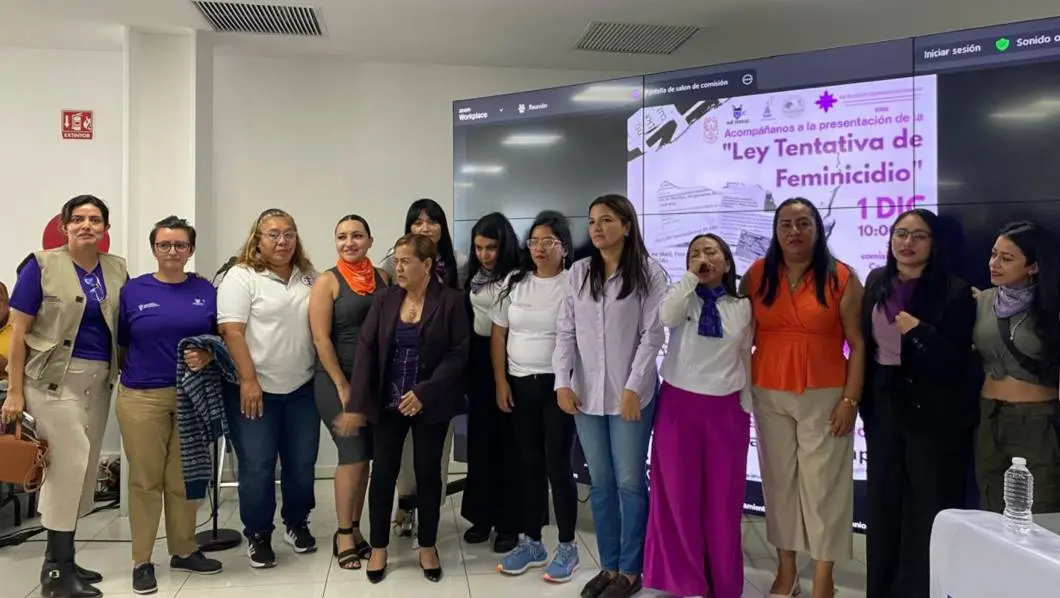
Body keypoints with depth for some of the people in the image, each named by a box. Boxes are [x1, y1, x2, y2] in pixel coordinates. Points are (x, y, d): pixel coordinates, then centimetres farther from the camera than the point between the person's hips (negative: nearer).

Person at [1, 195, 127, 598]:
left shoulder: (117, 270, 8)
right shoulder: (42, 265, -5)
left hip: (99, 380, 5)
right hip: (54, 377, -5)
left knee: (82, 466, 9)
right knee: (70, 461, -9)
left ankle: (61, 560, 23)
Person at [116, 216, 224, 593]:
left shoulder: (206, 291, 5)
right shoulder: (133, 290, 0)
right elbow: (121, 344, 5)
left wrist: (206, 356, -11)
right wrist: (136, 373, -4)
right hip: (142, 397, -2)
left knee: (184, 478, 11)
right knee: (145, 479, 5)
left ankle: (184, 551, 25)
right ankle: (142, 561, 17)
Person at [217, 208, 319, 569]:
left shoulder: (309, 277, 9)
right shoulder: (241, 277, -7)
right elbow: (231, 332, -13)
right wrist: (249, 381, -18)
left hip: (302, 388, 5)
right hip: (255, 389, -4)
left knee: (302, 463, 12)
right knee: (257, 467, 3)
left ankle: (297, 524, 32)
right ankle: (257, 535, 20)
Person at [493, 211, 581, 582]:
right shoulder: (514, 282, 7)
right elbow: (499, 333, 9)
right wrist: (500, 381, 4)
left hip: (559, 385, -4)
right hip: (520, 384, 5)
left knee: (558, 464, 0)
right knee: (529, 464, 12)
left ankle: (567, 547, 14)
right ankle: (531, 543, 24)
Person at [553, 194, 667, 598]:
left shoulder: (649, 272, -4)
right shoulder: (579, 272, 7)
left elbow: (652, 334, -8)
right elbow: (565, 331, 6)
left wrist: (633, 387, -13)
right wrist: (562, 381, -4)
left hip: (630, 394, -4)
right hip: (587, 393, 4)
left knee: (630, 482, 5)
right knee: (601, 483, 12)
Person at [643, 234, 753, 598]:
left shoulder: (742, 307, 6)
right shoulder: (683, 298, 3)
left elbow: (745, 358, 8)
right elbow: (666, 317, -21)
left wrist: (746, 407, 6)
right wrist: (690, 278, -15)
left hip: (725, 408, 1)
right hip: (679, 404, -1)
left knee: (724, 496, 7)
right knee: (680, 493, 4)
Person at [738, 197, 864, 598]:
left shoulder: (842, 278, -4)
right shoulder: (756, 276, 3)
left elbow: (858, 344, -4)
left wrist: (850, 400, -10)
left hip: (824, 397, -3)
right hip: (769, 396, 3)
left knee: (823, 484, 4)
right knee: (778, 481, 11)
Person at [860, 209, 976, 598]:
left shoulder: (954, 292, -11)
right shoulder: (876, 282, 4)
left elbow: (957, 362, -13)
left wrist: (917, 330, -25)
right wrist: (863, 400, 9)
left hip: (934, 414, -5)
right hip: (883, 407, 5)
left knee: (929, 509, 3)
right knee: (883, 504, 14)